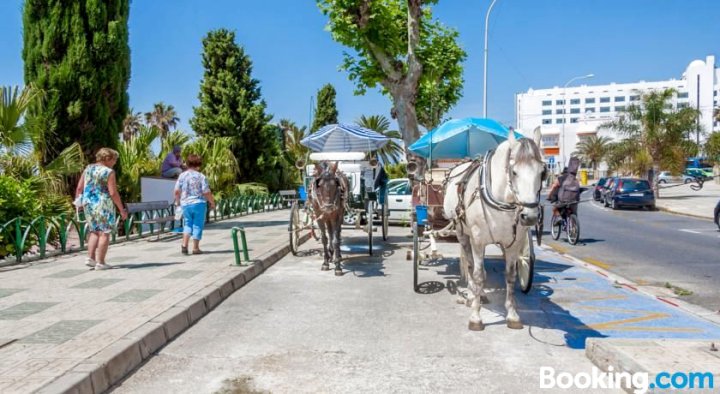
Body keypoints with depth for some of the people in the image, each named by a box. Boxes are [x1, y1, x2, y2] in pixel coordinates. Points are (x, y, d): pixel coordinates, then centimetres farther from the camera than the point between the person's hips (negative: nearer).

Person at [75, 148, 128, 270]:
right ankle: (100, 262, 1)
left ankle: (90, 258, 12)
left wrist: (78, 203, 19)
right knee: (104, 233, 0)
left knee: (94, 231, 19)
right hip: (103, 205, -7)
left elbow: (79, 188, 10)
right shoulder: (108, 172, -10)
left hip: (88, 204, 7)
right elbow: (113, 193, -14)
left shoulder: (88, 169, 10)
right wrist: (122, 209, -10)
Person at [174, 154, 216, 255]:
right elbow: (206, 192, -11)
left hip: (185, 204, 4)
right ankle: (195, 248, 10)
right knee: (197, 225, 6)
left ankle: (184, 245, 3)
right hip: (199, 204, -3)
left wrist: (177, 201, 19)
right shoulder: (201, 176, -8)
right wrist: (212, 203, 1)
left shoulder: (182, 176, 2)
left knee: (187, 224, 17)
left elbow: (177, 191, 3)